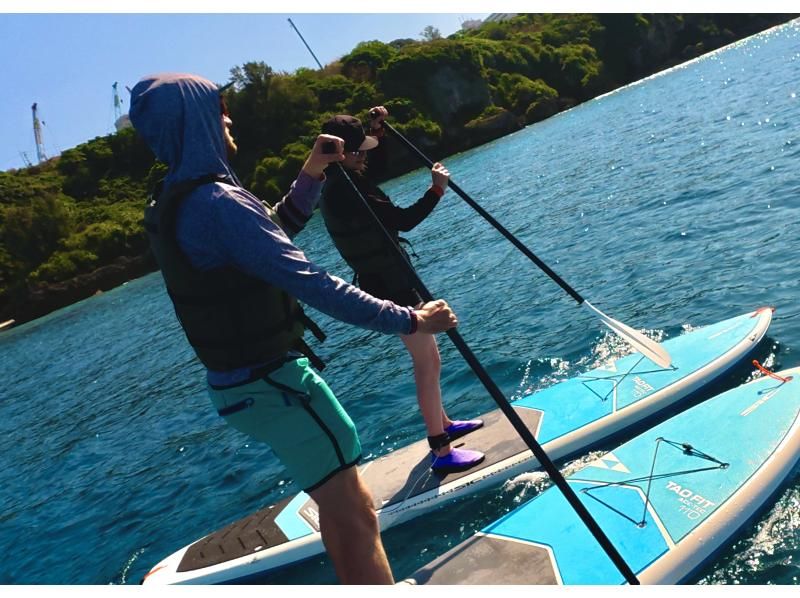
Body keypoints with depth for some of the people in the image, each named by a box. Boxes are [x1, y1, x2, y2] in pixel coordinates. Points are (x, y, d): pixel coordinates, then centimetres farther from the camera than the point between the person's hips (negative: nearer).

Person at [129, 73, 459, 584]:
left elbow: (273, 236, 19)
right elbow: (311, 284, -27)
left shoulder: (170, 204, 9)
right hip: (272, 385, -10)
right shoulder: (216, 202, -23)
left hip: (236, 382, 10)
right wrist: (408, 320, -21)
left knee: (337, 505, 23)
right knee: (355, 513, -5)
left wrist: (310, 176, 9)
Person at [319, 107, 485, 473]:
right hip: (390, 285, -11)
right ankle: (441, 452, 2)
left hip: (387, 281, 11)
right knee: (428, 362, -5)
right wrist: (437, 189, -18)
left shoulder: (339, 181, 6)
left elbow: (377, 167, 25)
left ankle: (442, 424, 38)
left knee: (426, 356, 22)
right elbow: (403, 220, -27)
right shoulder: (343, 192, -25)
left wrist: (377, 130, 14)